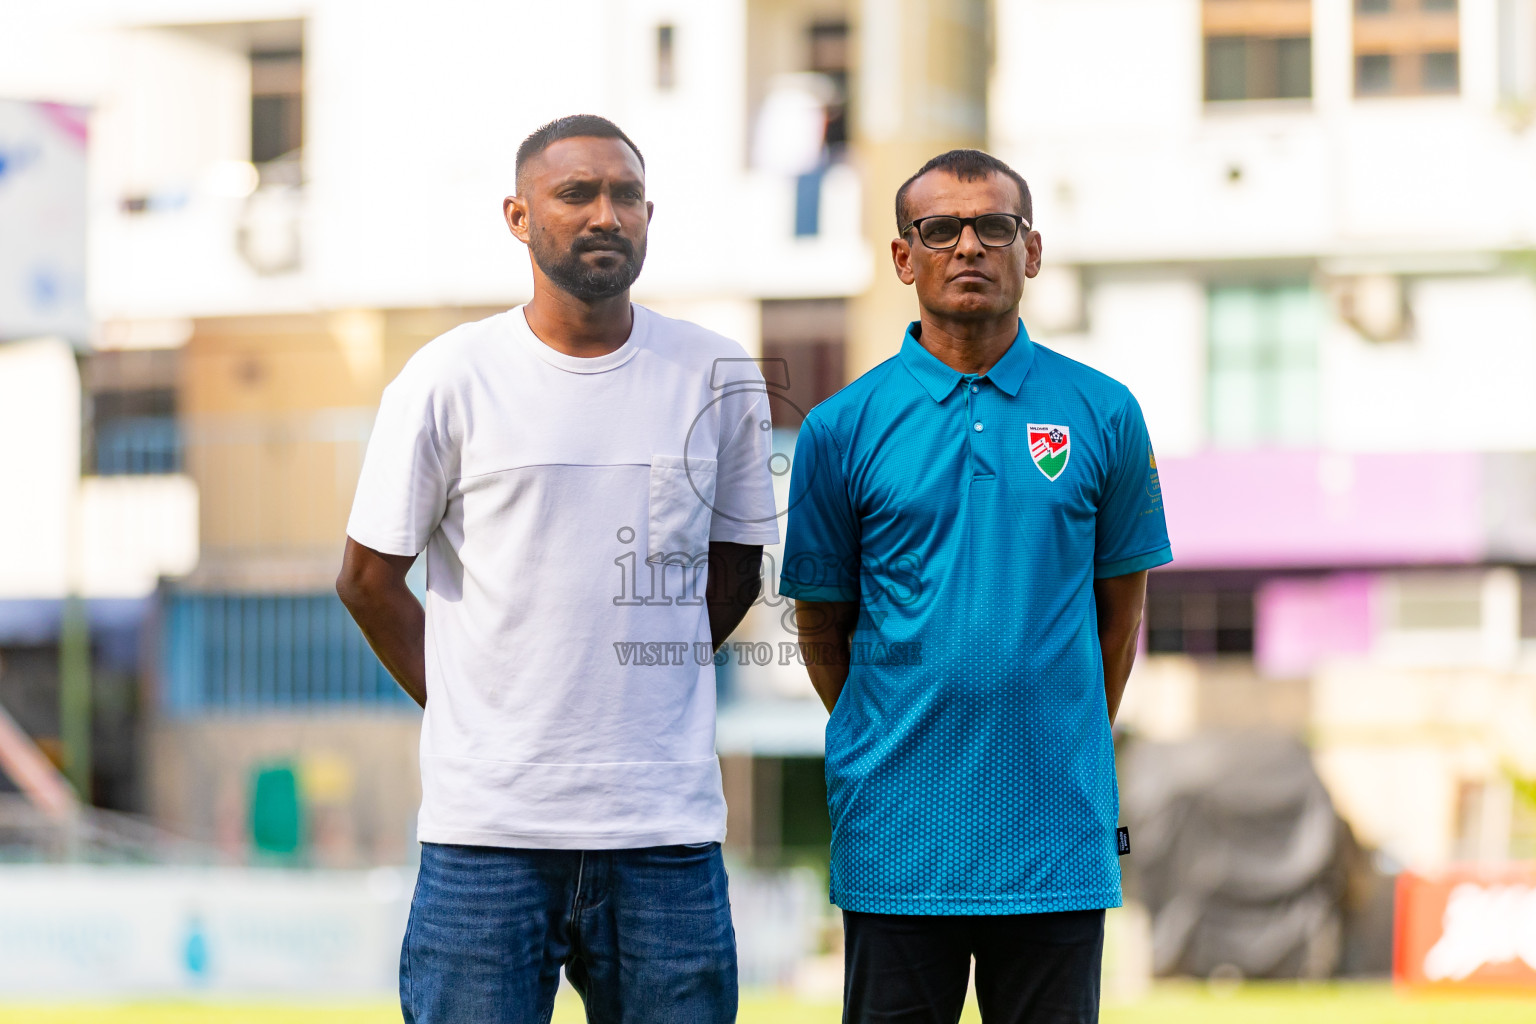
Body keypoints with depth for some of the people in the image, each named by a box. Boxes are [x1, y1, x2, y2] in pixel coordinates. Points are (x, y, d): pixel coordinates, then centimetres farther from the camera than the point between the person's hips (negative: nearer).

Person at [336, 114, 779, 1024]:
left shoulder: (719, 379, 6)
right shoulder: (450, 379, -1)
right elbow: (370, 577, 6)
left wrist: (639, 695, 10)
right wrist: (469, 710, 5)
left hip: (668, 820, 2)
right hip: (489, 822, -2)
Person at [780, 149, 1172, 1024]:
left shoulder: (1103, 415, 4)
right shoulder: (843, 428, 2)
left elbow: (1120, 608, 11)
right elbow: (822, 624, 8)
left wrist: (1065, 749, 11)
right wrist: (893, 748, 7)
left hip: (1057, 843, 1)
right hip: (896, 843, 0)